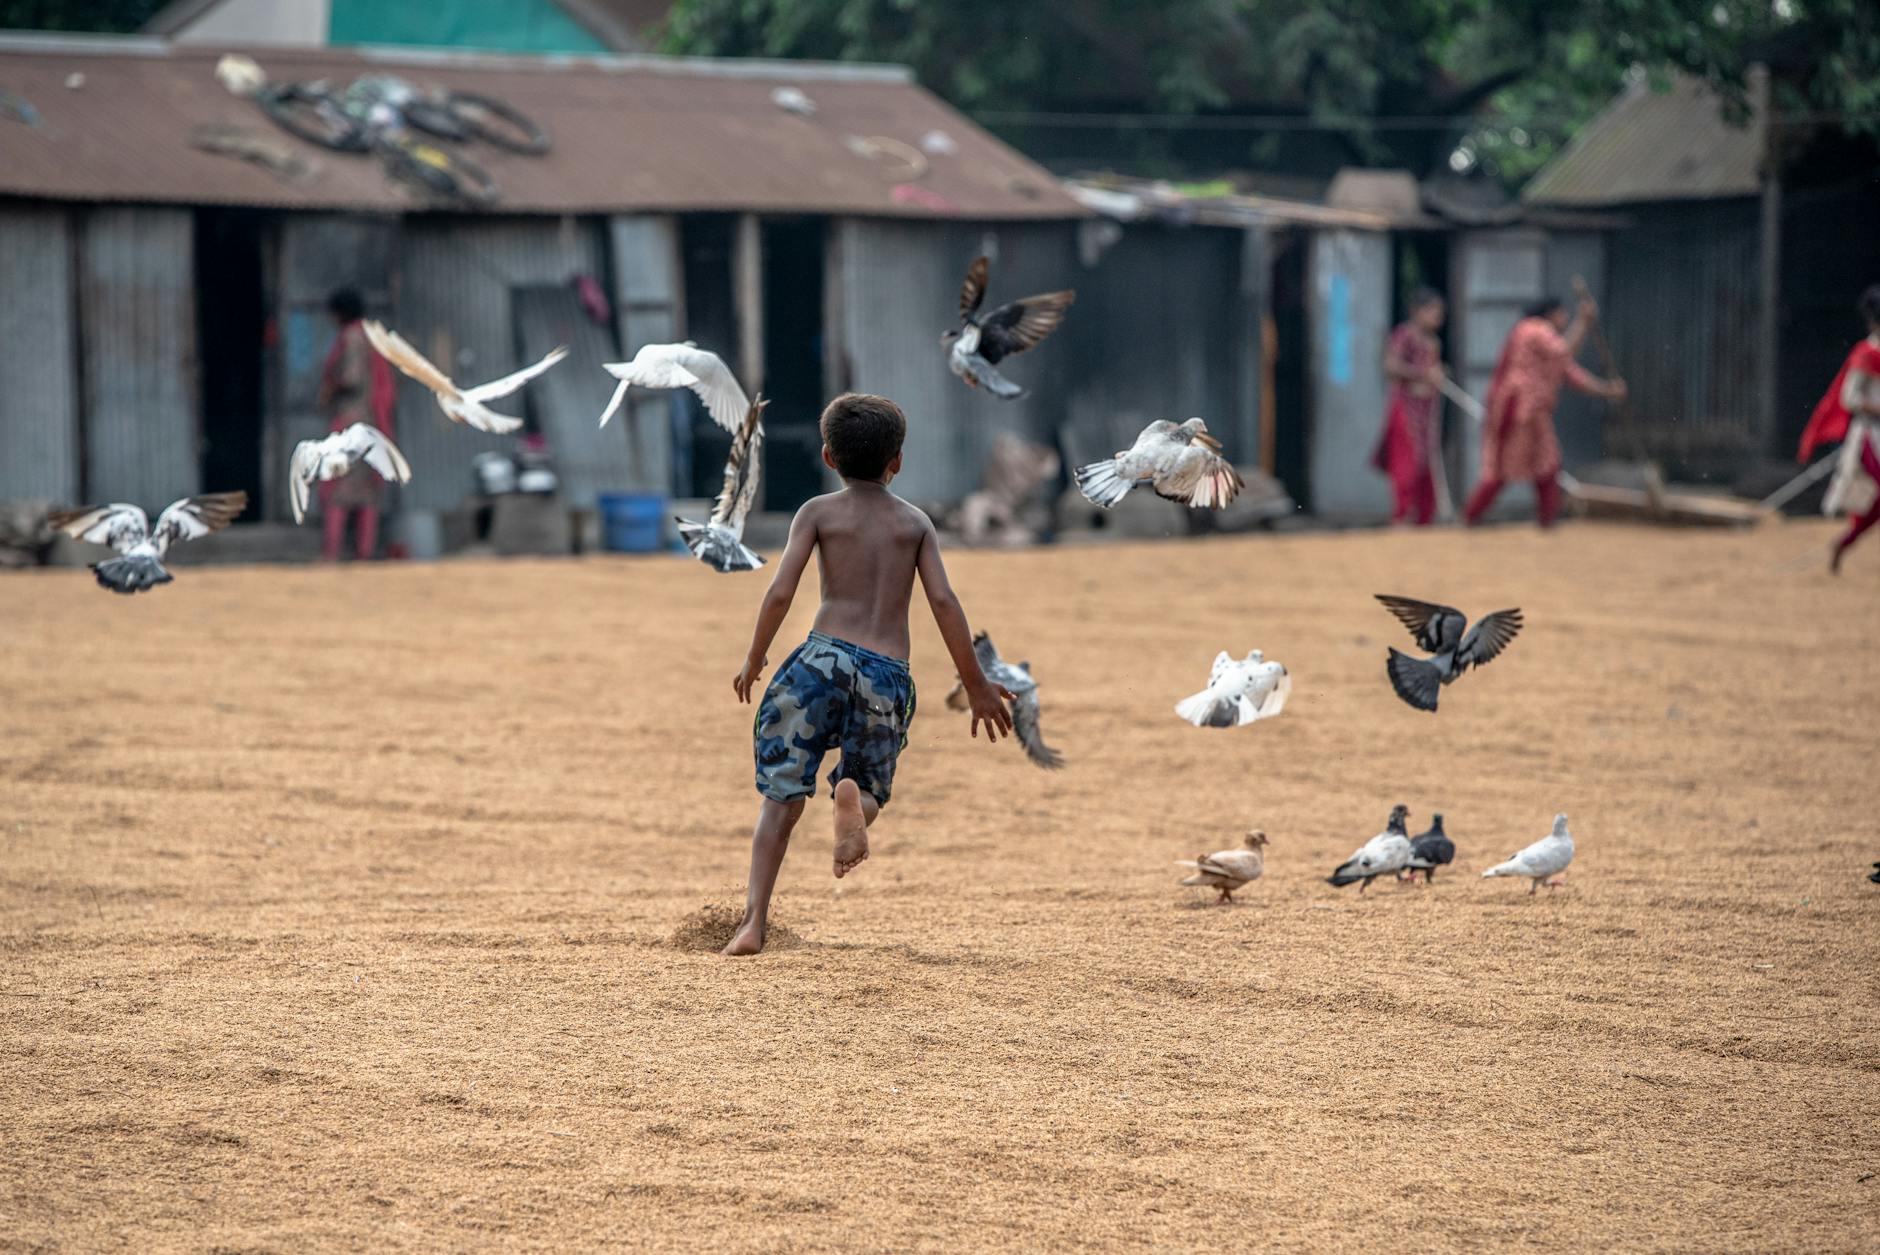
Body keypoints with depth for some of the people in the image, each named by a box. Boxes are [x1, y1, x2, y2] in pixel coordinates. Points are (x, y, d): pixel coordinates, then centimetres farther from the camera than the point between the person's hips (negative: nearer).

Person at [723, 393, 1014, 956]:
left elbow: (780, 593, -1)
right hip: (889, 677, 1)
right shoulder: (916, 522, 15)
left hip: (825, 657, -1)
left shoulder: (818, 512, 10)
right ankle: (853, 795, -21)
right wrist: (976, 685, 8)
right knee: (870, 793, 18)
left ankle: (753, 923, -11)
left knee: (782, 797, 2)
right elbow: (943, 601, 4)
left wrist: (753, 661, 13)